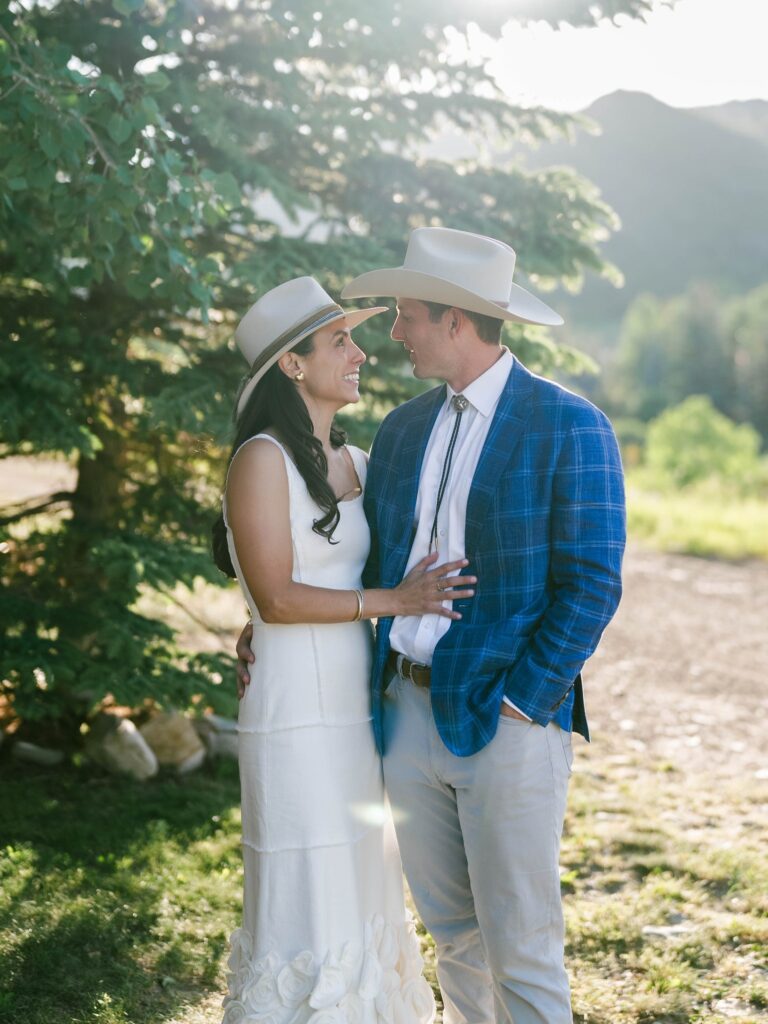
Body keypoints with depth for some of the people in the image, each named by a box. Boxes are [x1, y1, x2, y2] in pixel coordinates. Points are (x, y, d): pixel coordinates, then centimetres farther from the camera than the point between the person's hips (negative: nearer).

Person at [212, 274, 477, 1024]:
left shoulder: (356, 462, 12)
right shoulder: (263, 459, -11)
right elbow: (277, 598, -16)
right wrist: (395, 601, -16)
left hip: (359, 708, 8)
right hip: (297, 713, -8)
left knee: (361, 893, 15)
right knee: (306, 900, -1)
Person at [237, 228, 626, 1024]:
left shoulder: (570, 428, -7)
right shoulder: (400, 431, 12)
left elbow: (590, 586, -11)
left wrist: (519, 703, -15)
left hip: (509, 719, -6)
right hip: (409, 712, 6)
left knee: (521, 950, 1)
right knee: (453, 936, 16)